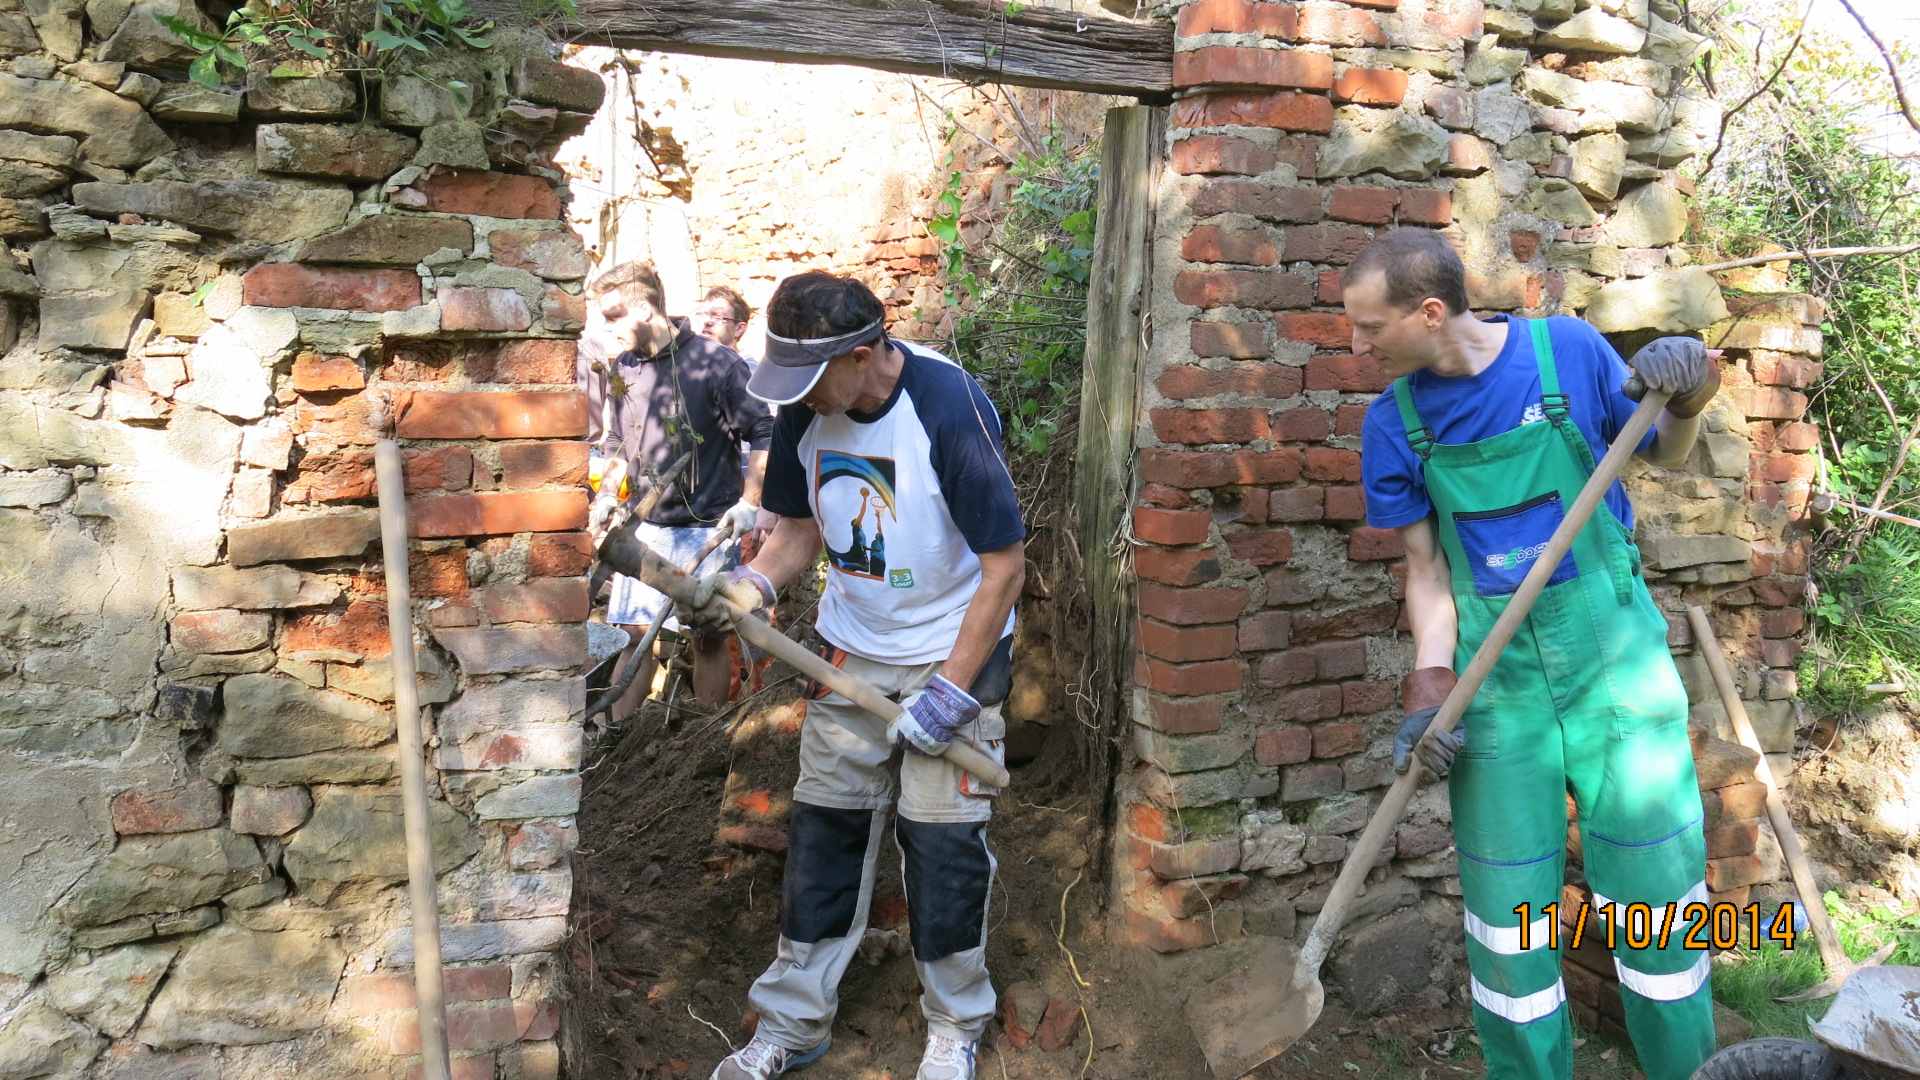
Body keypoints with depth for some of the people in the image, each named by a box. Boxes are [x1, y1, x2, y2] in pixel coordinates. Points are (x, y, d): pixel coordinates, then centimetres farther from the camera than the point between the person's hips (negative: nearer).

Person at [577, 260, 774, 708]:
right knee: (636, 636, 4)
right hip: (644, 526, 4)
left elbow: (764, 432, -6)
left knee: (708, 639, 7)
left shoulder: (715, 361, -10)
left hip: (708, 530, -3)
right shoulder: (615, 365, 3)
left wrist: (748, 503, -11)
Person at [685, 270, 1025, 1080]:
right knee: (821, 829, 9)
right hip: (850, 650, 5)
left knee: (944, 842, 1)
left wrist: (952, 692, -18)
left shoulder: (951, 407, -25)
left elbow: (1005, 565, -19)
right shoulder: (805, 411, -8)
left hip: (953, 652, -5)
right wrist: (754, 581, -14)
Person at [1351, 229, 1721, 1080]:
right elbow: (1427, 566, 1)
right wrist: (1431, 683, -11)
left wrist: (1684, 404, -15)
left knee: (1656, 892, 7)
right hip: (1497, 682, 1)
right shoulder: (1395, 421, -3)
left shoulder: (1569, 351, -8)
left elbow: (1665, 458, 6)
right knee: (1507, 914, 7)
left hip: (1616, 658, -1)